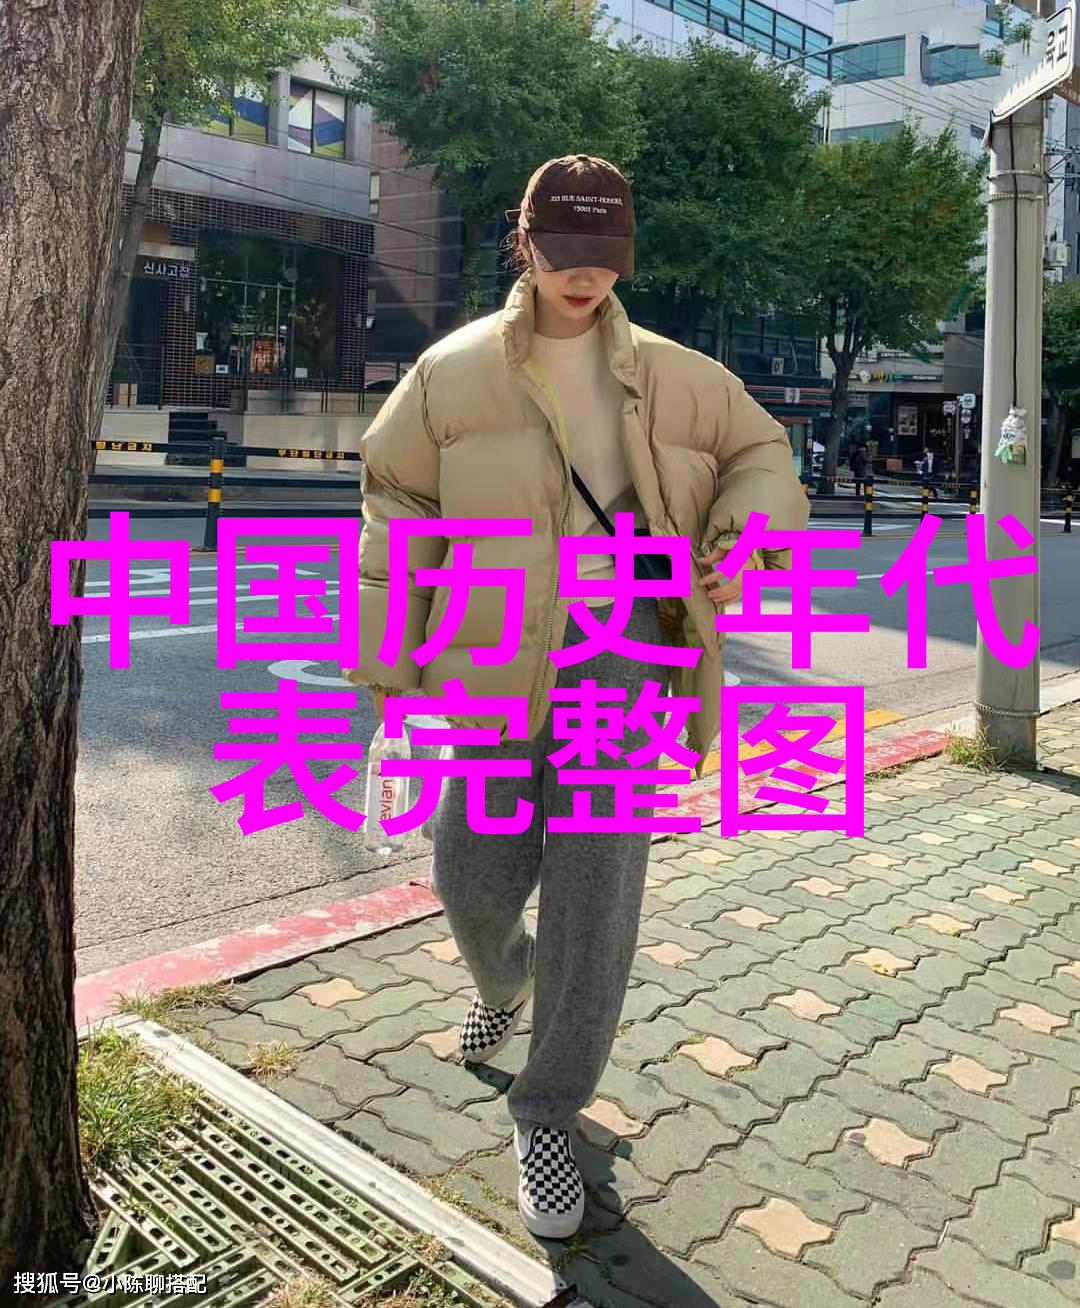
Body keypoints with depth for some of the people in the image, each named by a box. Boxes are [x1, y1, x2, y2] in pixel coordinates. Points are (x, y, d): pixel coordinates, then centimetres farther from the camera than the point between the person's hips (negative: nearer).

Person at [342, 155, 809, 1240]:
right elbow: (399, 509, 6)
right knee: (474, 878, 8)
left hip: (627, 656, 0)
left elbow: (761, 453, 16)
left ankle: (548, 1118, 16)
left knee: (595, 897, -4)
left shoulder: (671, 375, 7)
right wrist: (385, 660, 3)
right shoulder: (453, 371, 4)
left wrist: (748, 539, -7)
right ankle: (502, 981, 48)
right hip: (498, 664, 1)